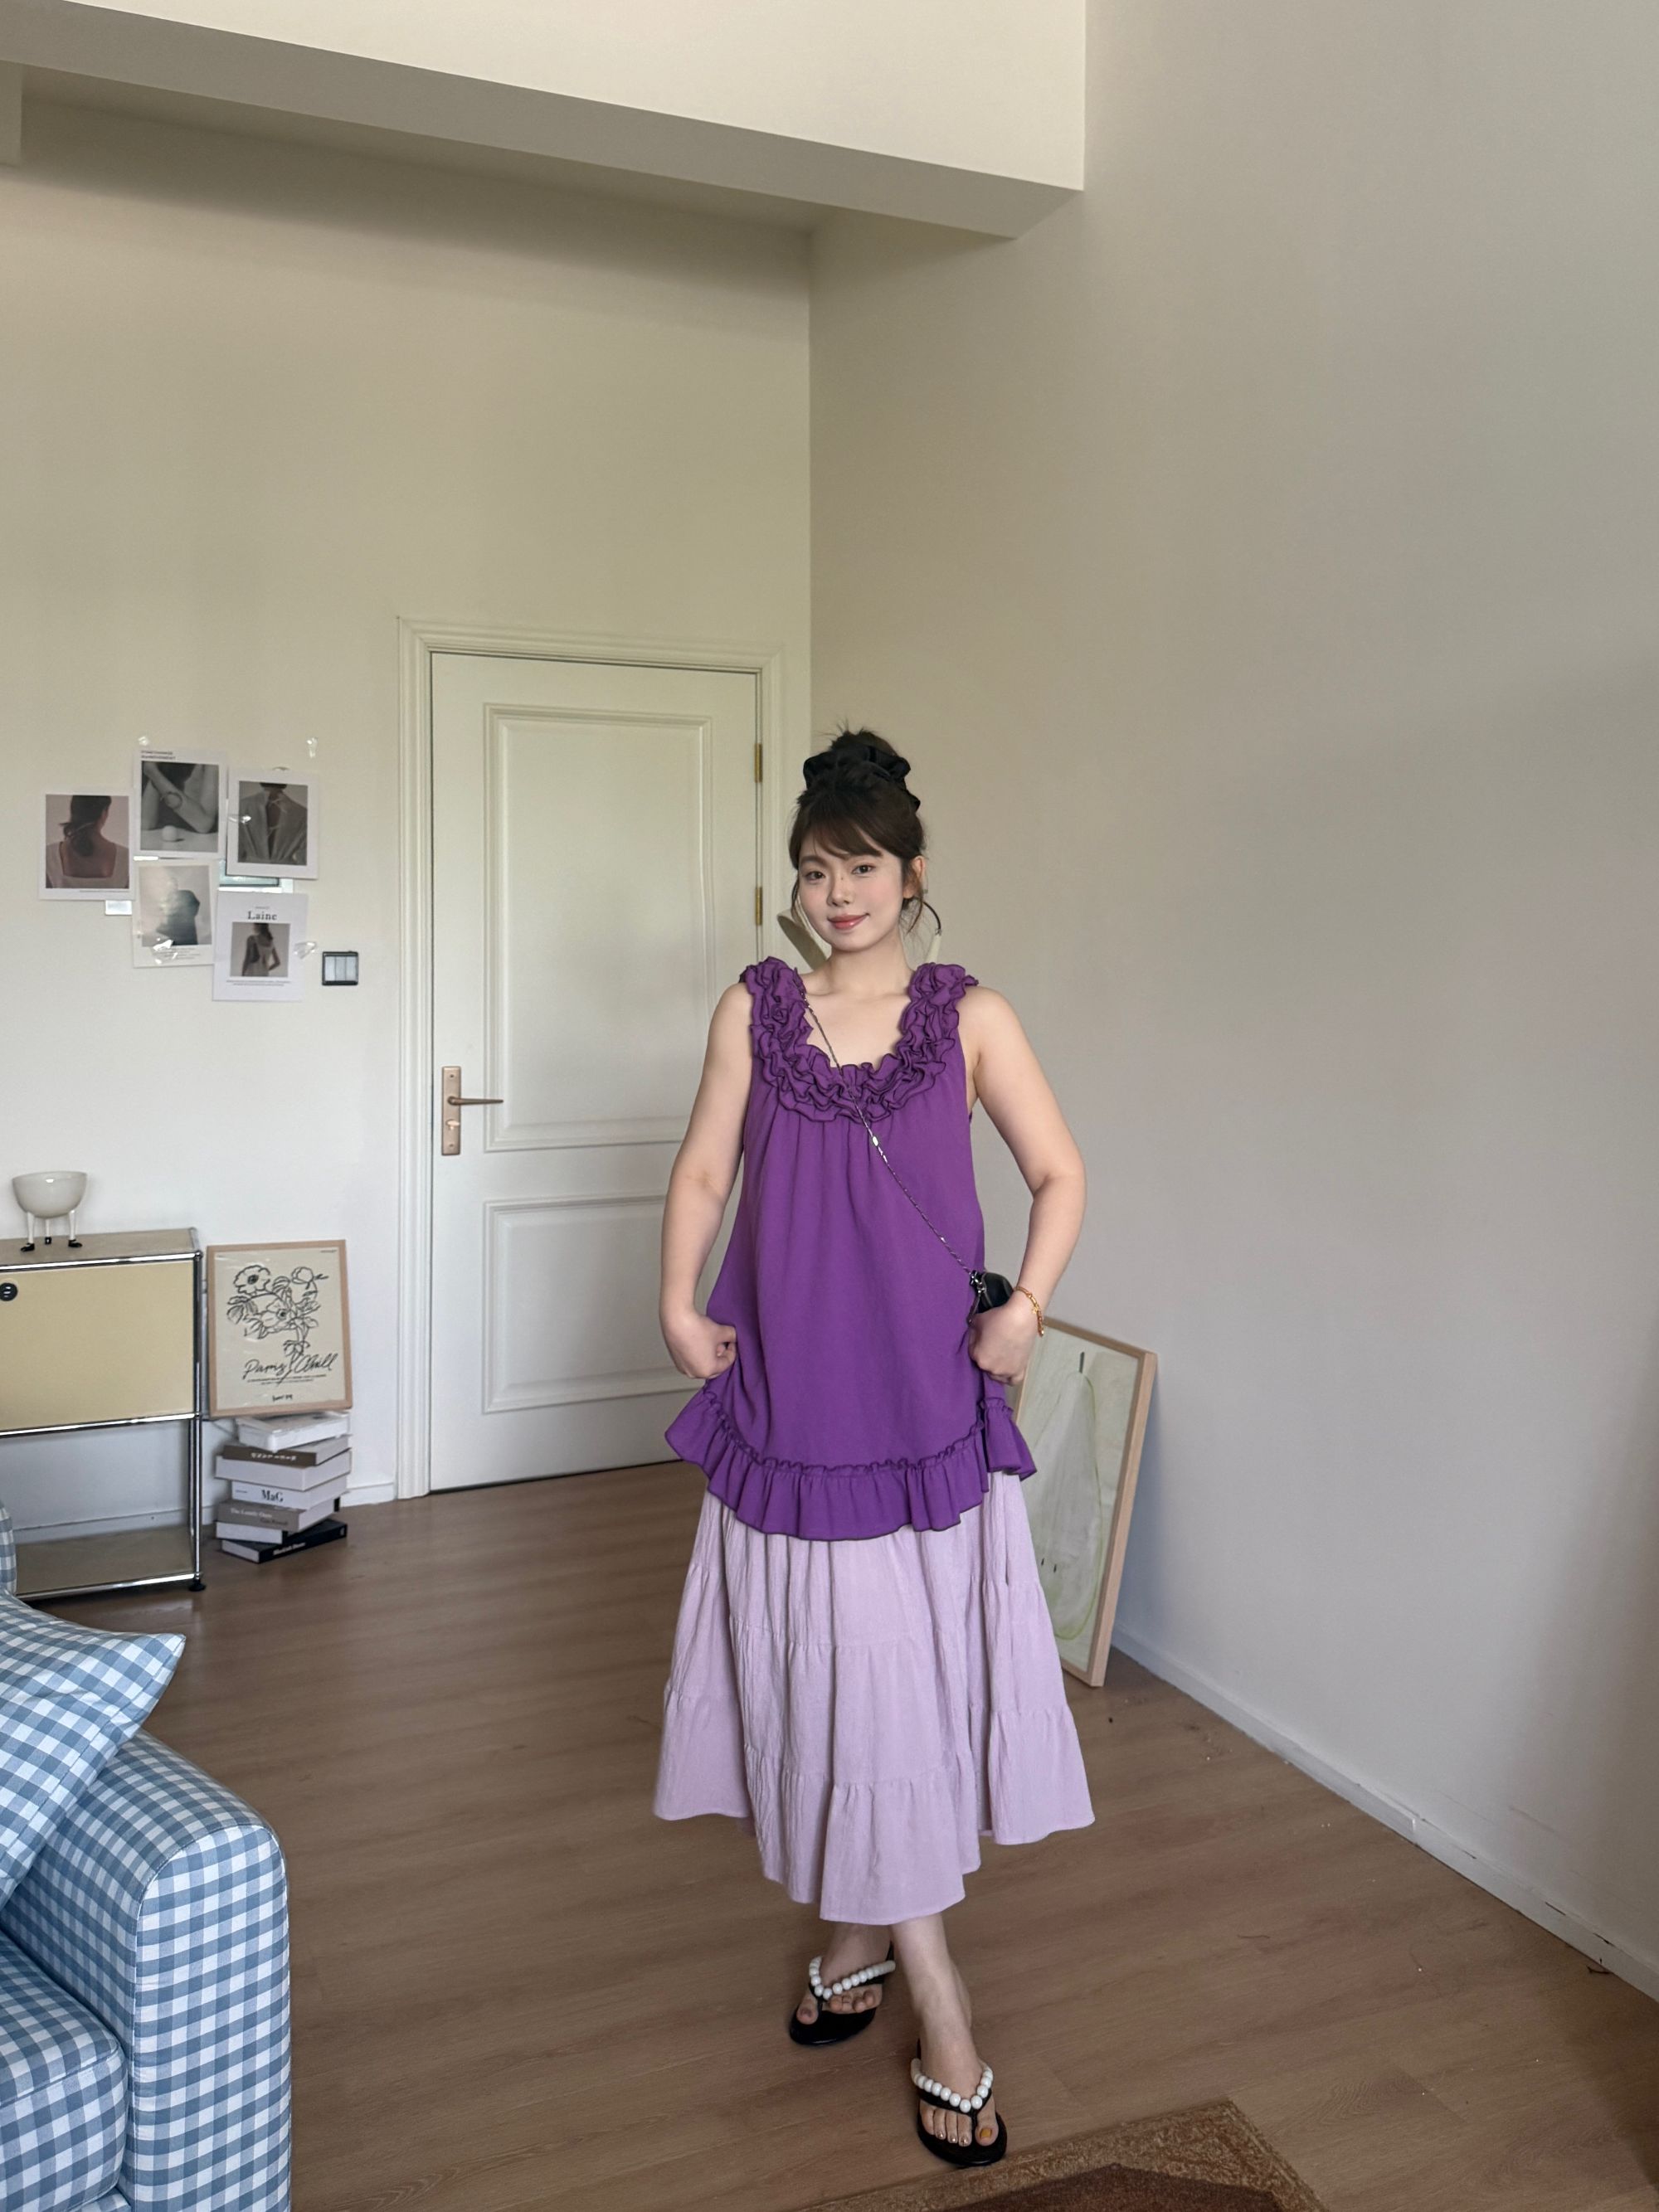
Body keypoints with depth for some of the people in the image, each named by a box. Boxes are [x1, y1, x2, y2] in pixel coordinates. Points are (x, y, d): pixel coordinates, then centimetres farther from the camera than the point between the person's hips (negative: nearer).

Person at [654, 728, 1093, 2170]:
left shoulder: (970, 1016, 0)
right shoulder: (756, 1008, 4)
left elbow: (1060, 1174, 3)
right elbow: (704, 1169, 8)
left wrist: (1023, 1310, -9)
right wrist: (679, 1307, -3)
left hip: (924, 1392, -1)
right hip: (787, 1392, 1)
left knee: (907, 1677, 5)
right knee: (825, 1677, 6)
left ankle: (864, 1936, 30)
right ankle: (945, 2025, 23)